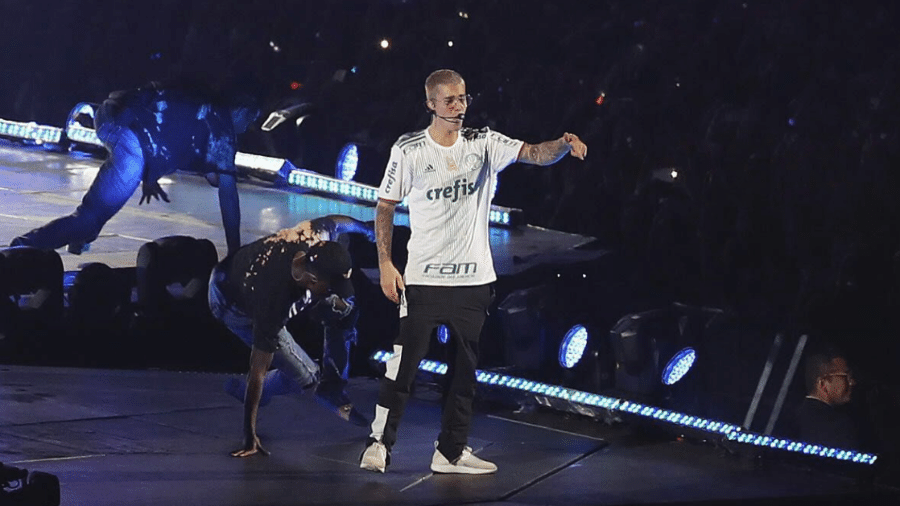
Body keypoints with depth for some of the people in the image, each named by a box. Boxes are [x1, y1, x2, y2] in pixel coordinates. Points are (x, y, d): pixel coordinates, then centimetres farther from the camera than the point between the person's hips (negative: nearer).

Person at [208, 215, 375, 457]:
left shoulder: (318, 236, -32)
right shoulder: (275, 304, -45)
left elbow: (337, 221, -4)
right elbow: (257, 372, -38)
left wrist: (370, 231, 17)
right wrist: (250, 437, -34)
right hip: (234, 305, -7)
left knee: (345, 310, -4)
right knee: (305, 377, -10)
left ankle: (332, 390, 11)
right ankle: (240, 391, 15)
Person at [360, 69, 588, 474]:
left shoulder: (484, 144, 3)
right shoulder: (408, 150, -2)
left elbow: (536, 154, -7)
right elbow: (385, 207, 3)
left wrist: (564, 144, -30)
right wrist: (385, 264, -5)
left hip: (473, 278, 3)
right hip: (423, 277, -3)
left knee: (464, 368, 7)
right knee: (405, 361, -9)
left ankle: (450, 452, 15)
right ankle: (379, 444, -1)